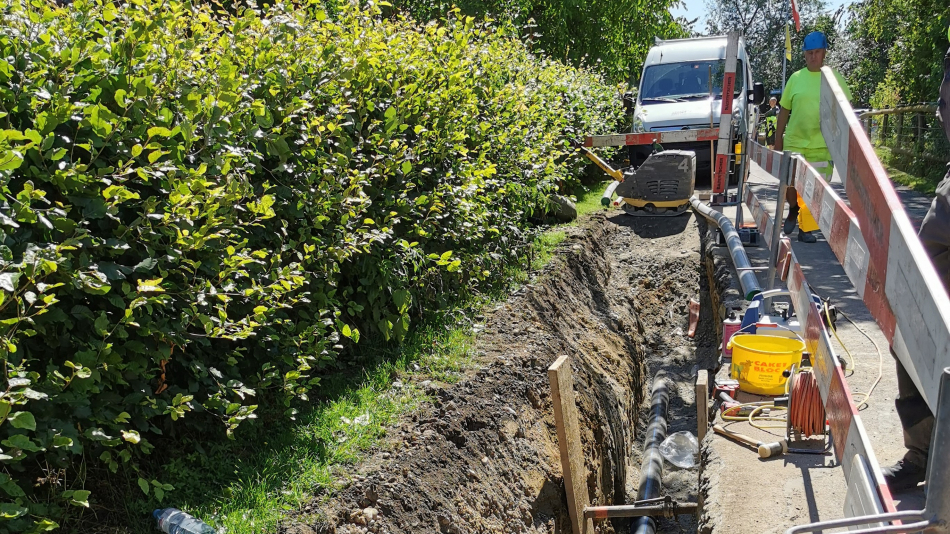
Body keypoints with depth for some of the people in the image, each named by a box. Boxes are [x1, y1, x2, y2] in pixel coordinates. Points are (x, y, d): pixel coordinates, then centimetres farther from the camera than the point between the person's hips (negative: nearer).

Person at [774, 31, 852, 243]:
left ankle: (806, 229, 12)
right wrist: (778, 140, 9)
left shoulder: (835, 79, 3)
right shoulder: (796, 78, 7)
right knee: (789, 182, -7)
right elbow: (784, 111, 10)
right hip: (794, 142, 1)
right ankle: (794, 209, 25)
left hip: (822, 146, -1)